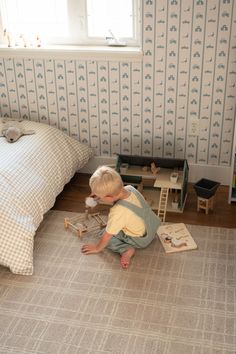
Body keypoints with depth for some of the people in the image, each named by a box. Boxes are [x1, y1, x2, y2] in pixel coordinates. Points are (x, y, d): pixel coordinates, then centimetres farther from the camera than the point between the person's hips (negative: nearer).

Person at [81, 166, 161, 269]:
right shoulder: (129, 188, -19)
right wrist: (99, 193, 0)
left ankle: (126, 249, -12)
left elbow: (107, 236, -22)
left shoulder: (118, 212, -36)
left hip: (140, 240, -7)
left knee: (104, 233, 1)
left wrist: (97, 248, -6)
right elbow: (114, 193, 9)